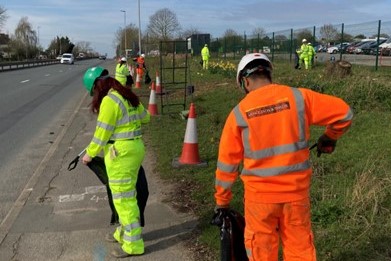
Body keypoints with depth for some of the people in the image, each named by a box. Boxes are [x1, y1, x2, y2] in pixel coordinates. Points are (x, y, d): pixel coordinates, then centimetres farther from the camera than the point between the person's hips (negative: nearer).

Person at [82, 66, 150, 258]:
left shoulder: (109, 101, -17)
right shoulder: (128, 96, 10)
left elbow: (102, 133, -16)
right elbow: (145, 117, 23)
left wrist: (90, 154, -4)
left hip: (121, 152, -9)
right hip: (134, 147, 9)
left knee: (123, 197, -1)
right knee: (126, 194, 20)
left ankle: (133, 244, 8)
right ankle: (124, 233, 35)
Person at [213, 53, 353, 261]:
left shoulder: (239, 112, -5)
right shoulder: (298, 97, -5)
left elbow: (227, 162, 1)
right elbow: (343, 113, -2)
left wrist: (221, 200, 13)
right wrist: (330, 138, 18)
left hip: (260, 194, -1)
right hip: (296, 190, 1)